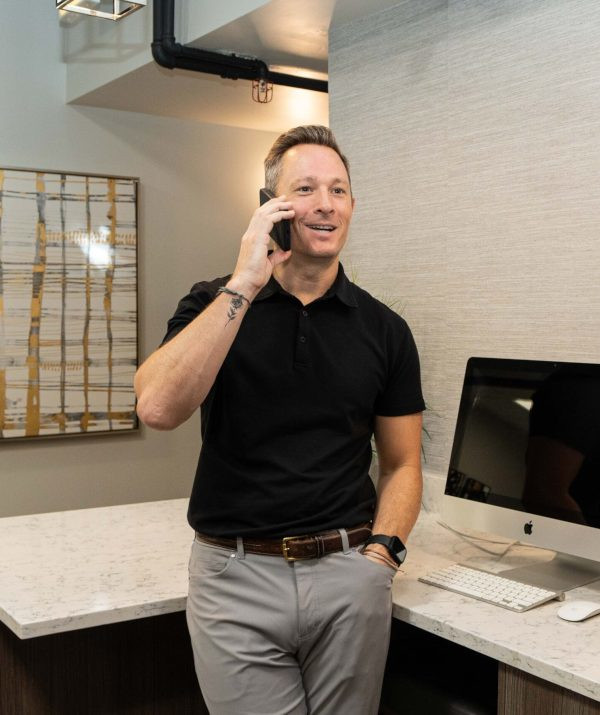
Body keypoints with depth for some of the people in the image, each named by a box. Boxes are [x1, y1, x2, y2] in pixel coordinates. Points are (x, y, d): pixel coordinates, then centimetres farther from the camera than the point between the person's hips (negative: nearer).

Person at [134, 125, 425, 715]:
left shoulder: (383, 329, 3)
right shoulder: (214, 304, -1)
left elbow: (401, 464, 8)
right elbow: (158, 407, -20)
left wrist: (380, 552, -10)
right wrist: (243, 285, -20)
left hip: (348, 576, 2)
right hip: (236, 575, -1)